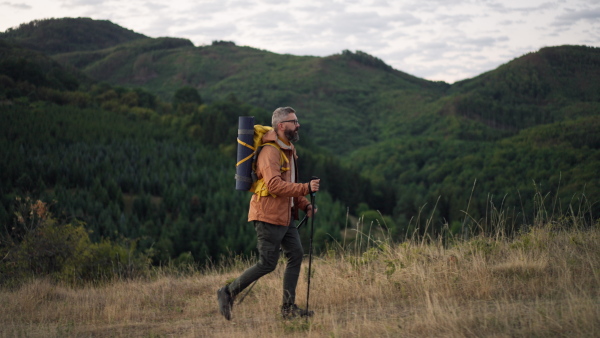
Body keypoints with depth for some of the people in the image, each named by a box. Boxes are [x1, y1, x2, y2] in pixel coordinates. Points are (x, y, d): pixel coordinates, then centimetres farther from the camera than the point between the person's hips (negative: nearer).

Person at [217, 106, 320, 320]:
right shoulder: (270, 152, -17)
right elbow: (275, 185, -29)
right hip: (269, 216, -9)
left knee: (296, 254, 5)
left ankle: (288, 307, 11)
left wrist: (305, 205, 9)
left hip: (285, 215, 9)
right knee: (267, 263, -6)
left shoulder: (289, 150, 15)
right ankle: (228, 293, 7)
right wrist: (306, 188, -30)